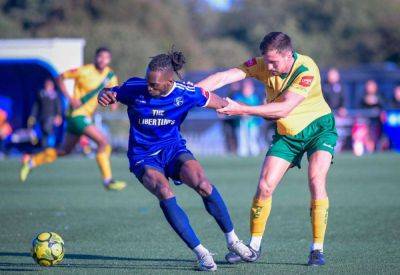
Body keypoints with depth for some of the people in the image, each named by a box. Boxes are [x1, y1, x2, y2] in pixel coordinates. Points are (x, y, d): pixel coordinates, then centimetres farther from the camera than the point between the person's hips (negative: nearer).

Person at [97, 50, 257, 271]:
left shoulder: (186, 93, -13)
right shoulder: (135, 88, -16)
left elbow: (222, 103, 0)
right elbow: (110, 94, 1)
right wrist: (105, 96, -22)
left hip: (173, 149, 1)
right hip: (143, 156, -1)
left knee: (203, 185, -27)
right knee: (165, 193, -31)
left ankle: (232, 240, -4)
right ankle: (200, 252, -22)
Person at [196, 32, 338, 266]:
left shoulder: (306, 70, -28)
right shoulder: (262, 64, -15)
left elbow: (285, 107, -36)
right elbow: (225, 77, -25)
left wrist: (242, 109, -39)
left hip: (318, 127, -4)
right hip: (287, 134, 4)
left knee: (316, 181, -23)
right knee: (265, 186, -4)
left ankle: (318, 249, -16)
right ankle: (254, 246, 11)